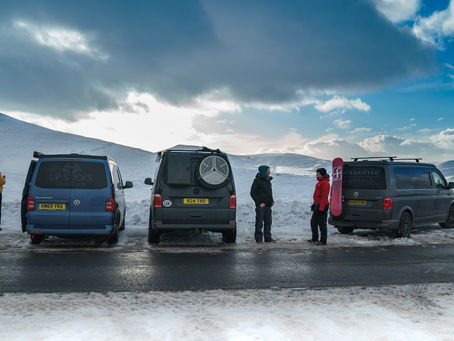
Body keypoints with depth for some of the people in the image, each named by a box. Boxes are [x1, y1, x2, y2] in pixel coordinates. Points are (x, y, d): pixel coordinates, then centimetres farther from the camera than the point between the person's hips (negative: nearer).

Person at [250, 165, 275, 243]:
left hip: (268, 205, 7)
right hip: (260, 205, -7)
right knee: (259, 222, -3)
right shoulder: (257, 180, -7)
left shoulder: (268, 180, 15)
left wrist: (272, 201, 9)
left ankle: (268, 238, 13)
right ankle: (258, 238, 2)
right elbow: (253, 193, -9)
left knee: (268, 222, 7)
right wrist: (259, 203, -15)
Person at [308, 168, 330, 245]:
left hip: (322, 206, -11)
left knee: (321, 224, -6)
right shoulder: (319, 182, 17)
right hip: (317, 205, 11)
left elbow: (324, 196, -21)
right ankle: (315, 238, 24)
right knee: (313, 222, 15)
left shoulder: (325, 183, -15)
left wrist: (321, 208, -24)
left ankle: (323, 241, 0)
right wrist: (314, 204, 23)